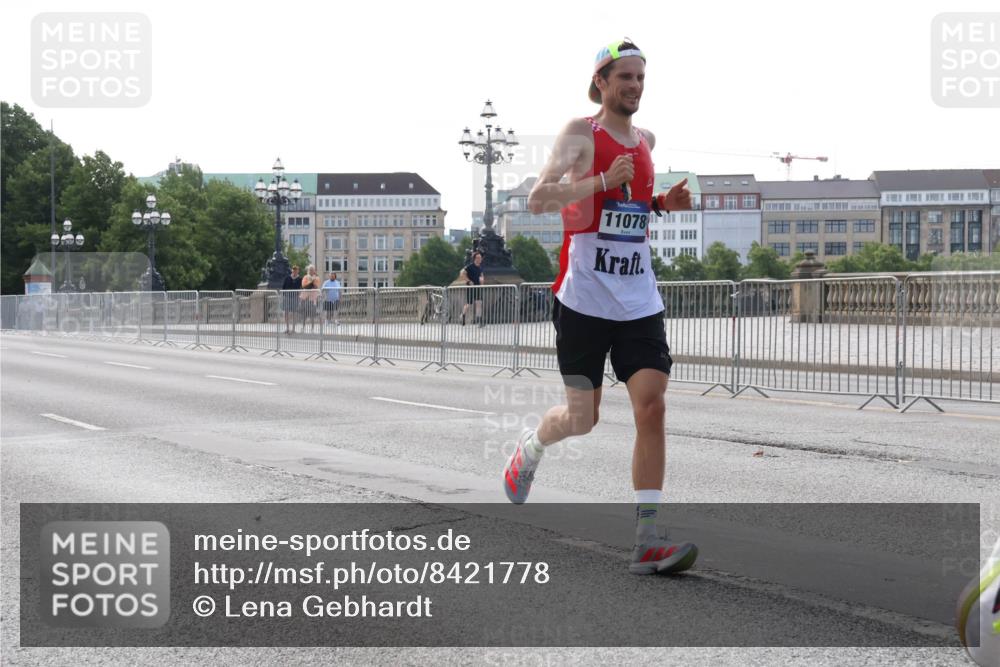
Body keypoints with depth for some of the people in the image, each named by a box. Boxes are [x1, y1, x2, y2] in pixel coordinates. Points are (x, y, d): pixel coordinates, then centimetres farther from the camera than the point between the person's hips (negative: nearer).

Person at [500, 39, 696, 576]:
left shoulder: (645, 140, 15)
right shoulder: (581, 133, -3)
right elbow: (538, 199, -15)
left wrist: (663, 203, 11)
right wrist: (605, 180, -23)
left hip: (639, 302, 5)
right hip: (585, 299, -5)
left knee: (651, 405, -10)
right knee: (582, 418, 2)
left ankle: (646, 541, -10)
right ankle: (529, 448, 38)